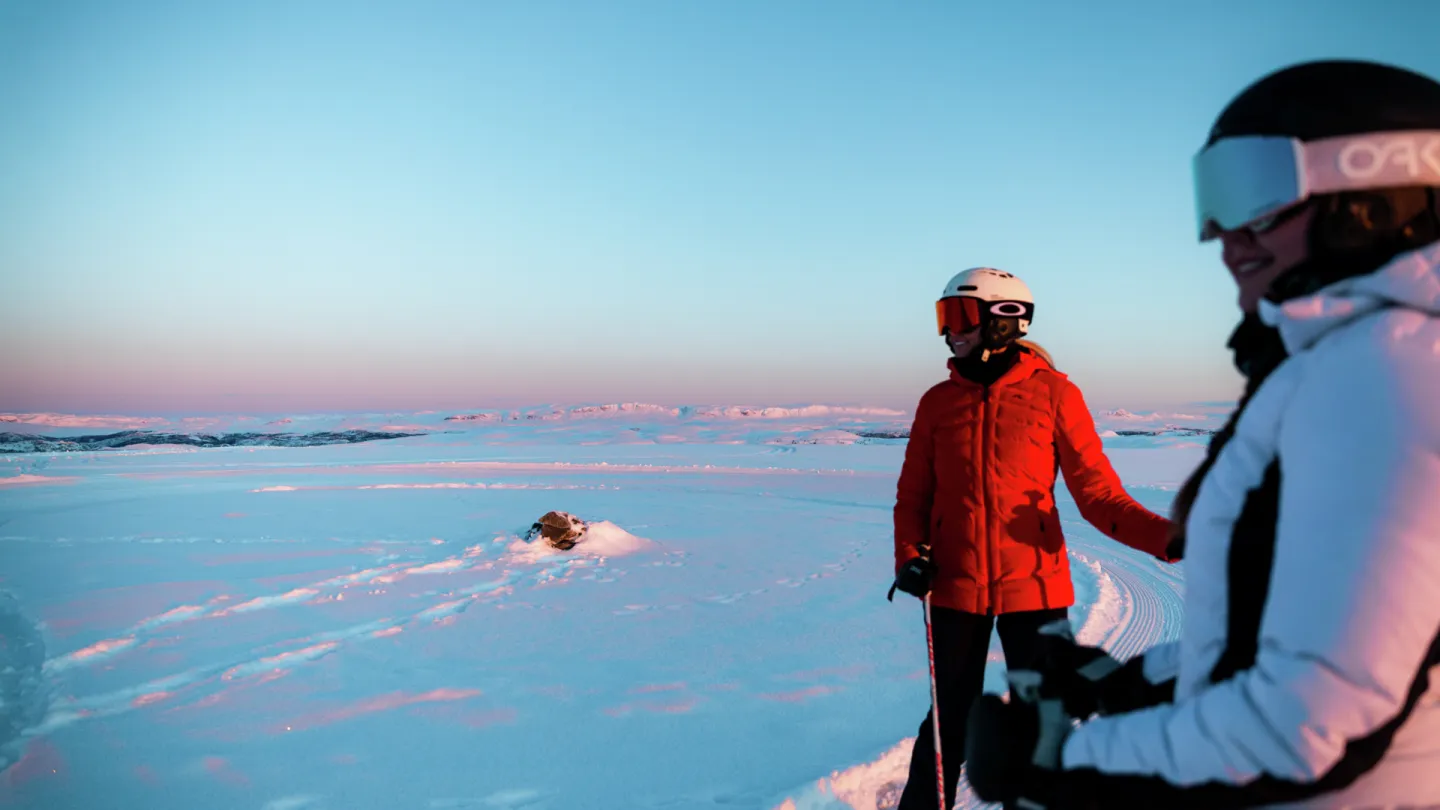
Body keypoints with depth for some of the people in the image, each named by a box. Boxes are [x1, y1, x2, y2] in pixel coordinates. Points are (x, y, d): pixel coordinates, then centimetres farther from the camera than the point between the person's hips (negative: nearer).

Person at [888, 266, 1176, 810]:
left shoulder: (1054, 394, -3)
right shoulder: (938, 402, 4)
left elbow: (1098, 494, -5)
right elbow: (913, 495, 10)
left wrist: (1166, 536, -20)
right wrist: (911, 556, -7)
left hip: (1033, 587, -2)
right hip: (955, 588, 2)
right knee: (950, 721, 12)